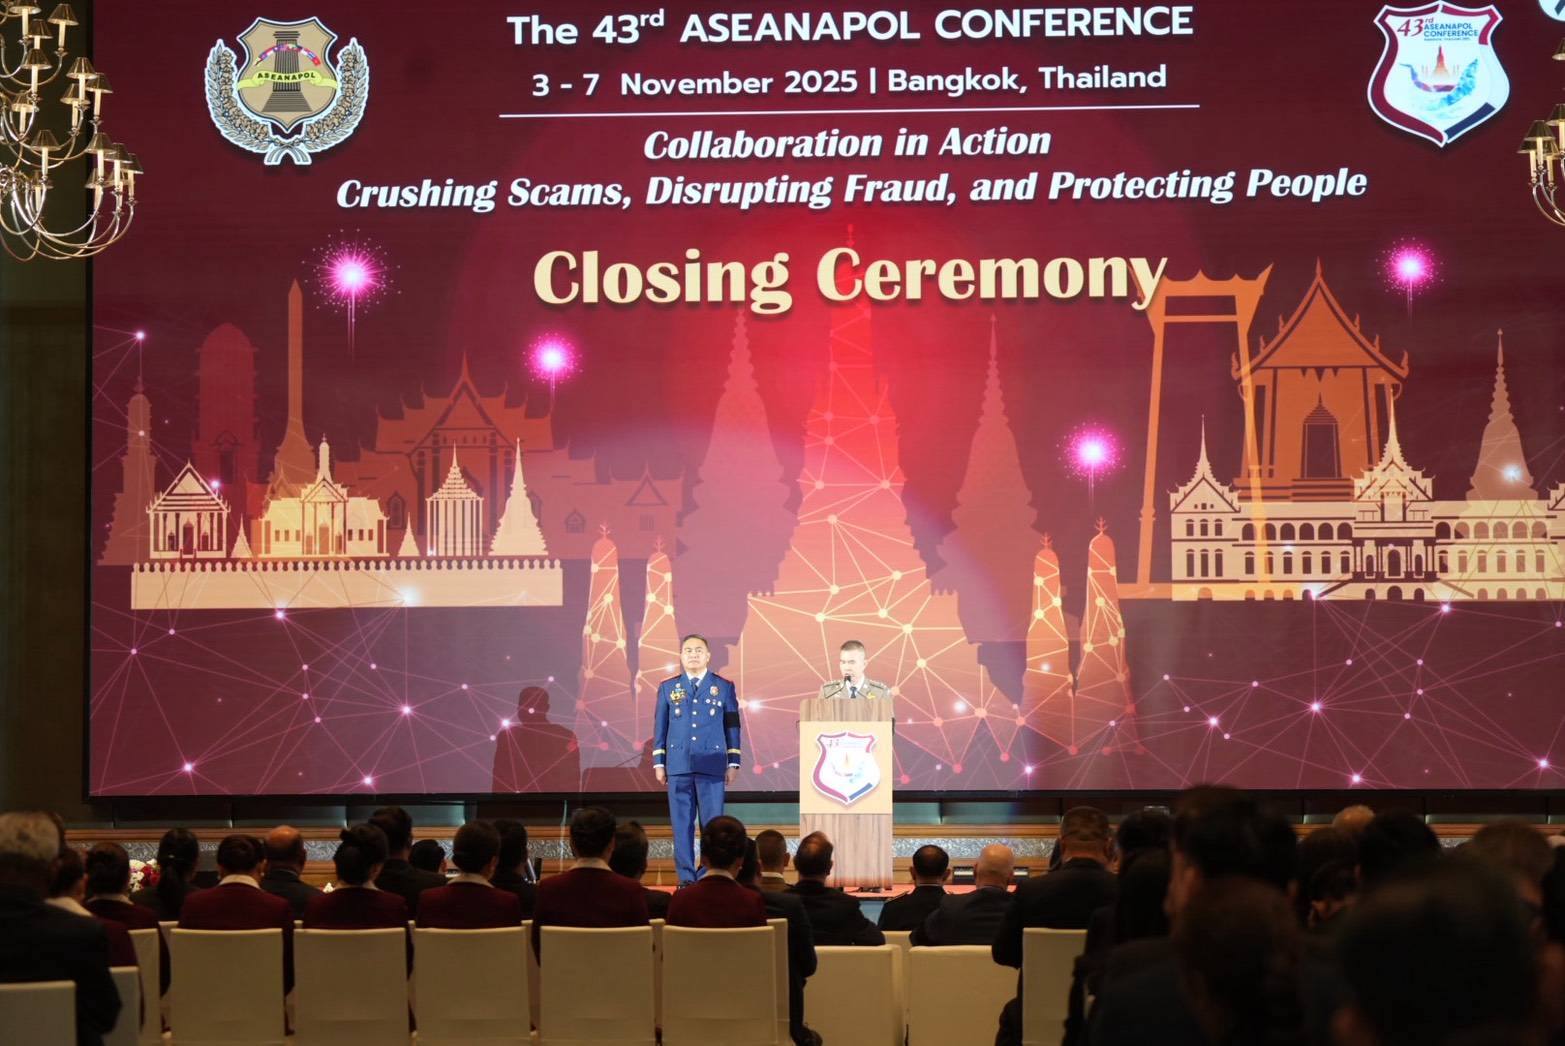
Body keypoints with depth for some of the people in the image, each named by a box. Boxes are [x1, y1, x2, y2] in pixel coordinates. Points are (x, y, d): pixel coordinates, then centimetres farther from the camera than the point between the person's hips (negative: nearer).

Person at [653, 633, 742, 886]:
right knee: (682, 823, 1)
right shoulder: (668, 688, 11)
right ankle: (686, 878, 5)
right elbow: (660, 727, 12)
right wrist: (658, 762, 7)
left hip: (712, 764, -1)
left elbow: (732, 726, 9)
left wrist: (733, 763, 4)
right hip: (678, 765, 1)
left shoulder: (724, 687, 8)